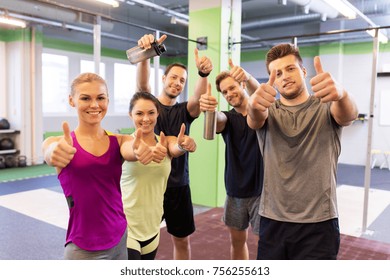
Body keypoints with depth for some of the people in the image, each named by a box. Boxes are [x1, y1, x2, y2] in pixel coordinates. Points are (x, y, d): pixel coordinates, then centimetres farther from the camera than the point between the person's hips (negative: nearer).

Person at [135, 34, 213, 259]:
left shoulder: (185, 111, 5)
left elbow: (199, 99, -17)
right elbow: (142, 84, -20)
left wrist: (204, 74, -37)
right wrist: (145, 54, -39)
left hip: (179, 185, 3)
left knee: (182, 239, 14)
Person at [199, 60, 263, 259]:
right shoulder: (228, 118, 2)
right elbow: (216, 119, -23)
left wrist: (247, 77, -48)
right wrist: (208, 107, -46)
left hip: (261, 190, -3)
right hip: (235, 192, 3)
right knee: (237, 240, 15)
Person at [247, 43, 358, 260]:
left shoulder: (326, 107, 0)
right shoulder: (268, 111, 3)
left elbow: (349, 114, -22)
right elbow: (255, 119, -20)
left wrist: (340, 94, -46)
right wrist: (254, 105, -44)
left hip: (318, 223, -1)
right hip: (272, 221, 2)